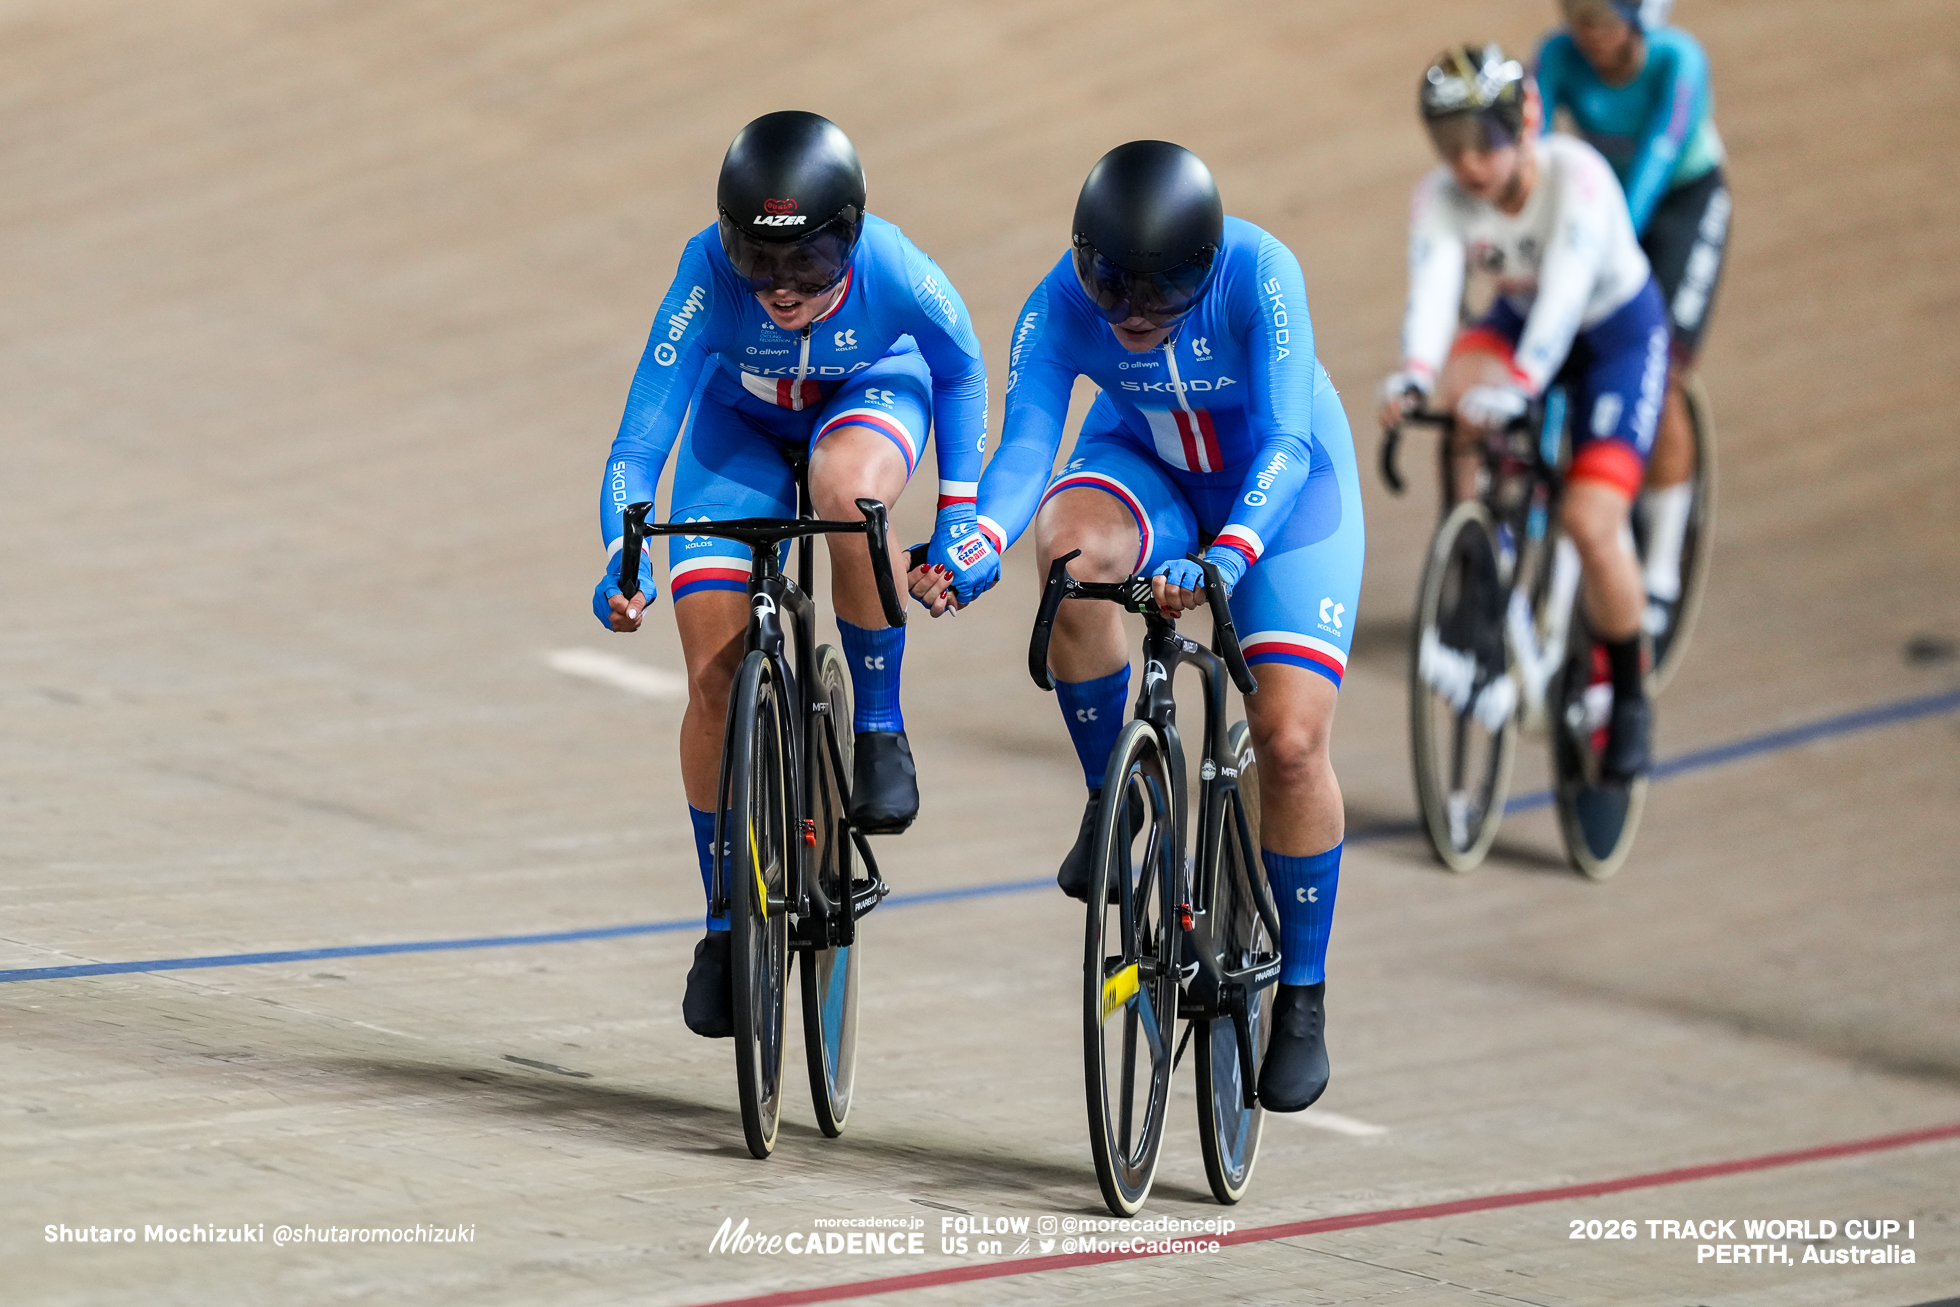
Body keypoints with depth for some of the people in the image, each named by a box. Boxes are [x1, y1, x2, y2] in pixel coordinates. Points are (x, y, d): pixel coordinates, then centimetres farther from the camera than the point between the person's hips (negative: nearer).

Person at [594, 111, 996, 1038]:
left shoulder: (894, 271, -34)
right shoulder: (712, 276, -35)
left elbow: (959, 368, -11)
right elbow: (639, 439, -34)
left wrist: (960, 512, -16)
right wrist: (621, 560, -48)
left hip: (870, 398, -1)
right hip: (743, 421, 1)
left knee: (846, 490, -39)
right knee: (715, 674, -8)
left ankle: (881, 729, -17)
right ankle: (727, 923, 9)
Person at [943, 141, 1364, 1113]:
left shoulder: (1258, 274, -33)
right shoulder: (1059, 307, -25)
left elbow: (1285, 443, -37)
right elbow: (1024, 448, -31)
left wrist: (1226, 558, -53)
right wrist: (978, 541, -52)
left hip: (1283, 491, -2)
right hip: (1147, 470, 2)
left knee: (1290, 741, -13)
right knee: (1072, 549, -35)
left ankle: (1301, 998, 6)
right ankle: (1112, 803, -13)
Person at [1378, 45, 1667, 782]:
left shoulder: (1576, 175, -32)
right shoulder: (1440, 197, -21)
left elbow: (1565, 289, -44)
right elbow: (1431, 291, -35)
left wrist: (1518, 386, -59)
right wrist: (1412, 375, -56)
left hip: (1619, 332, -4)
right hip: (1521, 324, 4)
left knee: (1590, 522, -20)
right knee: (1457, 381, -31)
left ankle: (1629, 699, 4)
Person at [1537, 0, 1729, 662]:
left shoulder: (1677, 61, -29)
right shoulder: (1560, 57, -19)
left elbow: (1657, 159, -38)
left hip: (1685, 203, -4)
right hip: (1603, 200, 4)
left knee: (1659, 383, -14)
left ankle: (1662, 577, -7)